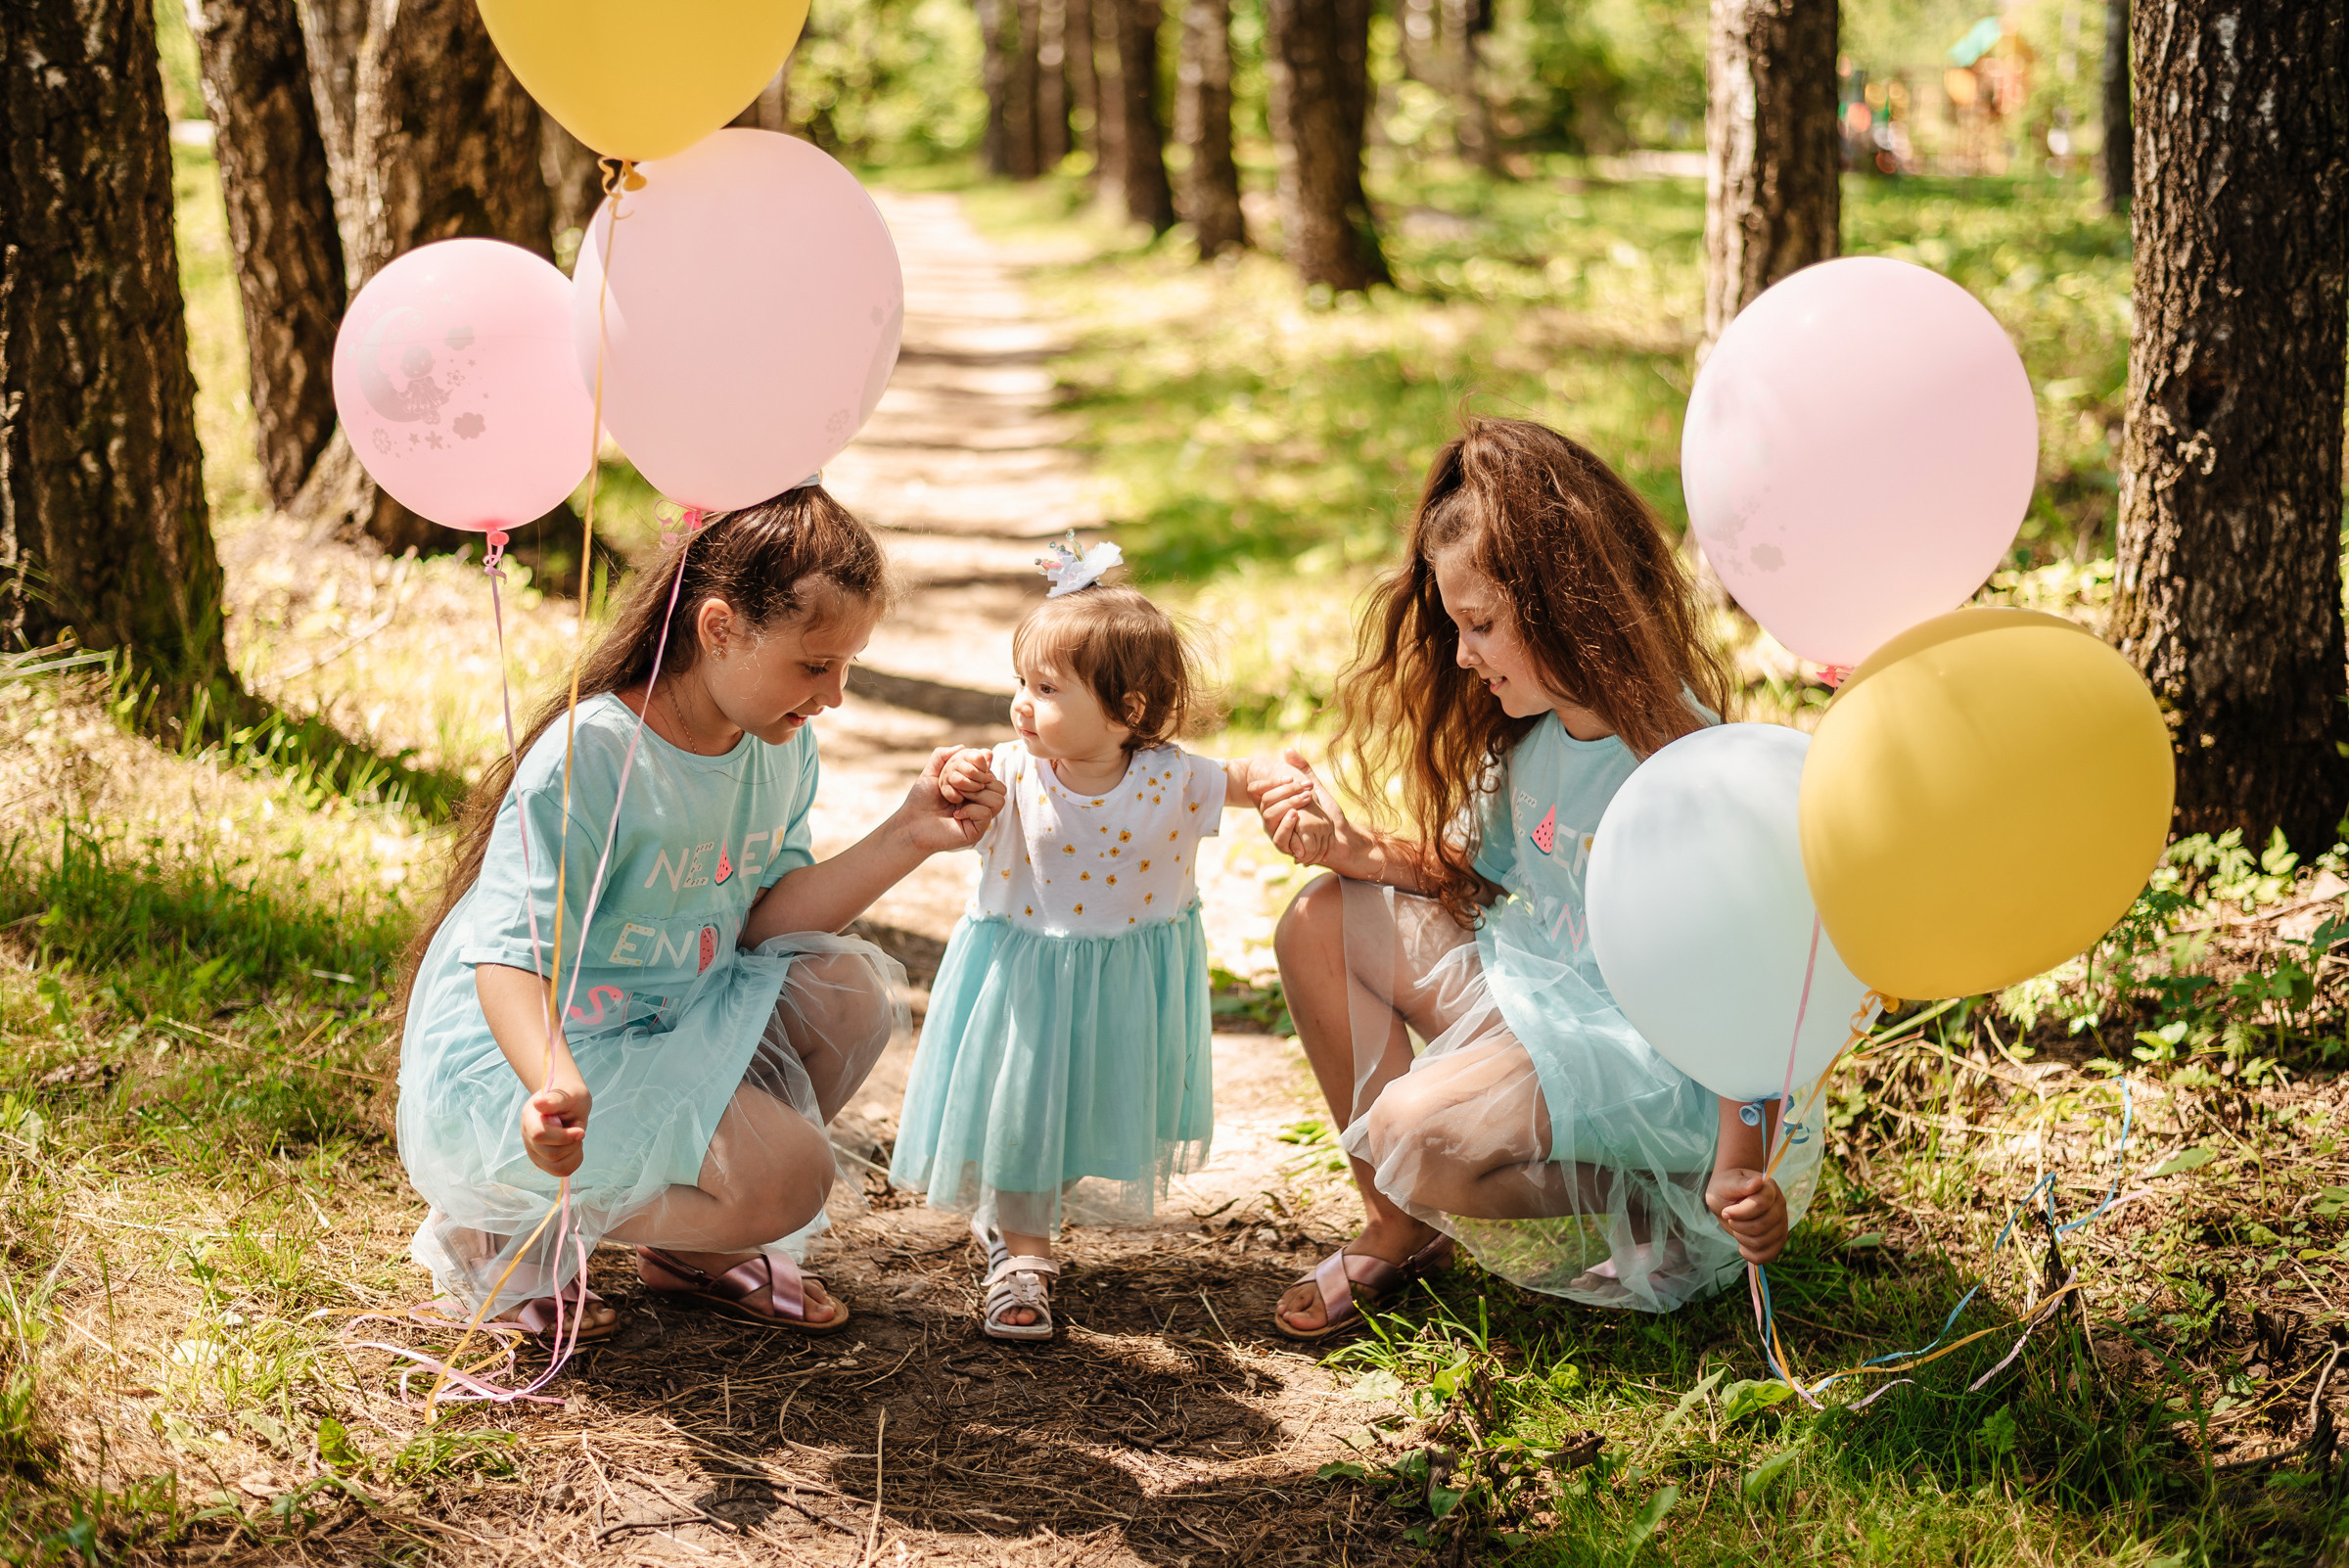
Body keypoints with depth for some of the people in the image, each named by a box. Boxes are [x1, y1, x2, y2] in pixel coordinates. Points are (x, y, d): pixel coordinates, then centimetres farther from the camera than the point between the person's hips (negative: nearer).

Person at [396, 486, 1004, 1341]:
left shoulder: (782, 744, 0)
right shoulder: (590, 757, -26)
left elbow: (764, 920, -2)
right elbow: (510, 958, -30)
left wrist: (906, 837, -13)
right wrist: (554, 1085, -50)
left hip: (667, 1027, 8)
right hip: (512, 1062, -8)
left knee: (851, 988, -10)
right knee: (786, 1174, -24)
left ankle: (690, 1247, 9)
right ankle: (503, 1231, -3)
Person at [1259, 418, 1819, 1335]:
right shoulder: (1532, 731, 0)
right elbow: (1468, 867, 14)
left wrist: (1739, 1172, -30)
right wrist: (1346, 847, -4)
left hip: (1647, 1046, -9)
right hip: (1535, 985, 9)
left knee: (1419, 1132, -29)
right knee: (1321, 926, 4)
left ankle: (1626, 1226, -2)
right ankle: (1396, 1230, 9)